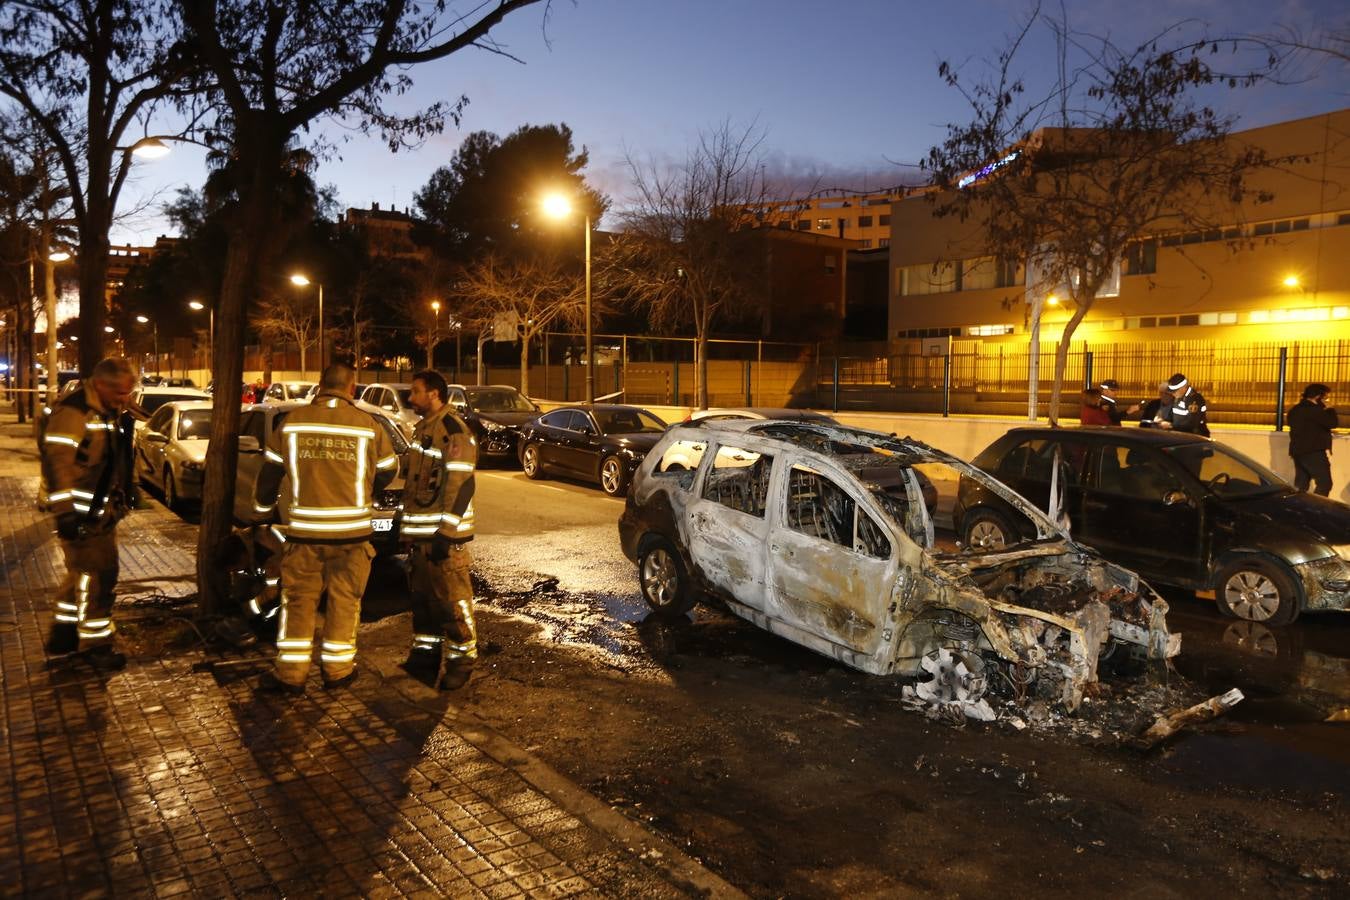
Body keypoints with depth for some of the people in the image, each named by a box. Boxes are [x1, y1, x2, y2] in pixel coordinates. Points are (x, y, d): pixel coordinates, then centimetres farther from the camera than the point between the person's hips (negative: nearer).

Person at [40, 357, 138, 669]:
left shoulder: (110, 412, 11)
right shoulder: (73, 413, -20)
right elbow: (57, 463, -23)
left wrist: (128, 492, 26)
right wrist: (65, 513, -24)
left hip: (102, 511, 10)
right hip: (82, 515, -10)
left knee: (82, 574, 19)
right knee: (97, 576, -2)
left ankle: (63, 635, 33)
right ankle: (96, 643, 11)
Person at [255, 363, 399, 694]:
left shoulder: (293, 421, 0)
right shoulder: (368, 425, -5)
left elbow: (271, 469, 11)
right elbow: (388, 470, 7)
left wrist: (264, 503, 29)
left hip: (303, 530, 1)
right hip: (351, 530, -1)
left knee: (298, 599, 11)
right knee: (344, 601, 11)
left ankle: (291, 673, 15)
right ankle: (337, 670, 19)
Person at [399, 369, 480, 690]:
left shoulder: (454, 430, -15)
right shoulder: (424, 427, 16)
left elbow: (460, 485, -20)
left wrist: (446, 533, -22)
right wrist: (409, 525, 21)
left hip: (444, 534, -9)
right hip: (421, 532, 10)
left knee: (453, 598, -2)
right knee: (423, 597, 16)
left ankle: (462, 660, 8)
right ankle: (425, 654, 27)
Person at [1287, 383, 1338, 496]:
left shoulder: (1295, 410, 16)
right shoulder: (1314, 409, -14)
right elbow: (1333, 423, -15)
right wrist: (1330, 409, 1)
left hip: (1297, 451, 9)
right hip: (1314, 452, -9)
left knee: (1300, 485, 9)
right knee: (1324, 483, -9)